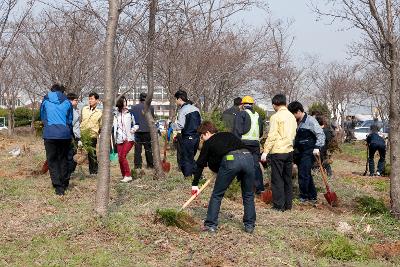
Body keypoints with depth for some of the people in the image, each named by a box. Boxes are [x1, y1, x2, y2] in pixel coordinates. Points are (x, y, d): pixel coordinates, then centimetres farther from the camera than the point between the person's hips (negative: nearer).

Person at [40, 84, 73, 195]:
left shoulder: (45, 101, 7)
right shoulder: (67, 102, 7)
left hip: (49, 134, -1)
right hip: (65, 135, 1)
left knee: (52, 160, 4)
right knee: (63, 159, 15)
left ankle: (58, 186, -4)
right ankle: (64, 183, 20)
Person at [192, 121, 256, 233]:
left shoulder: (209, 143, 22)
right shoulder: (229, 135, 34)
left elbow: (200, 164, 25)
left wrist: (195, 184, 32)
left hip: (230, 159, -4)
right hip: (248, 156, 4)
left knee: (217, 195, 12)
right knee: (248, 195, 19)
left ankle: (211, 225, 14)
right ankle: (250, 225, 22)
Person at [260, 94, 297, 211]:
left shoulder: (276, 117, -11)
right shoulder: (292, 116, 11)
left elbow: (271, 136, -15)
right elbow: (293, 135, 15)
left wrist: (265, 152, -14)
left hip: (278, 151, -7)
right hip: (289, 151, 7)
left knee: (277, 179, 0)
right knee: (288, 178, 13)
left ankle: (279, 205, 1)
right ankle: (288, 204, 18)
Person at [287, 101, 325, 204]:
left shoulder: (310, 120, -11)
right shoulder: (296, 123, 11)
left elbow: (320, 135, -13)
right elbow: (295, 137, 21)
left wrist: (317, 147, -22)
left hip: (308, 153, -8)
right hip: (300, 152, 8)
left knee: (303, 174, -10)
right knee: (306, 175, 12)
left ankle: (303, 197, -1)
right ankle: (312, 196, 20)